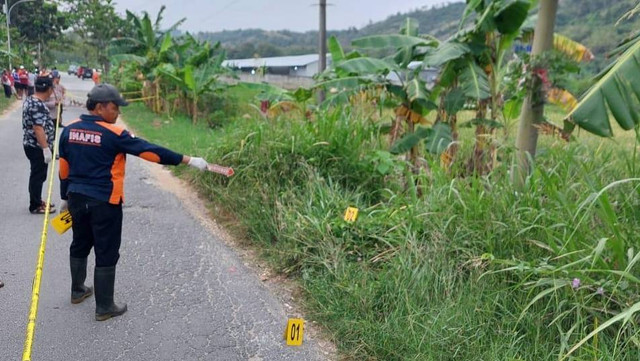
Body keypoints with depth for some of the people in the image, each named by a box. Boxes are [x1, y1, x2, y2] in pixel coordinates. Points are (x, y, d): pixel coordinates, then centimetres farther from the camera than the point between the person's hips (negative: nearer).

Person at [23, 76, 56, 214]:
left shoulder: (29, 100, 10)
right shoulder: (38, 105, -23)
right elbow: (38, 128, -27)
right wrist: (46, 148, -26)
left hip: (31, 144, 10)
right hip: (38, 147, -10)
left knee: (37, 175, 19)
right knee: (38, 176, 0)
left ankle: (36, 201, 31)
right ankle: (36, 206, 10)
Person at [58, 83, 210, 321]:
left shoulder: (69, 130, 2)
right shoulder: (113, 134, -18)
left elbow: (64, 168, 9)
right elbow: (148, 150, -20)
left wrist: (66, 197, 22)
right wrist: (187, 160, -18)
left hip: (77, 198, 7)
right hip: (104, 202, -7)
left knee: (80, 245, 24)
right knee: (106, 254, 4)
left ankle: (78, 291, 42)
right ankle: (104, 307, 12)